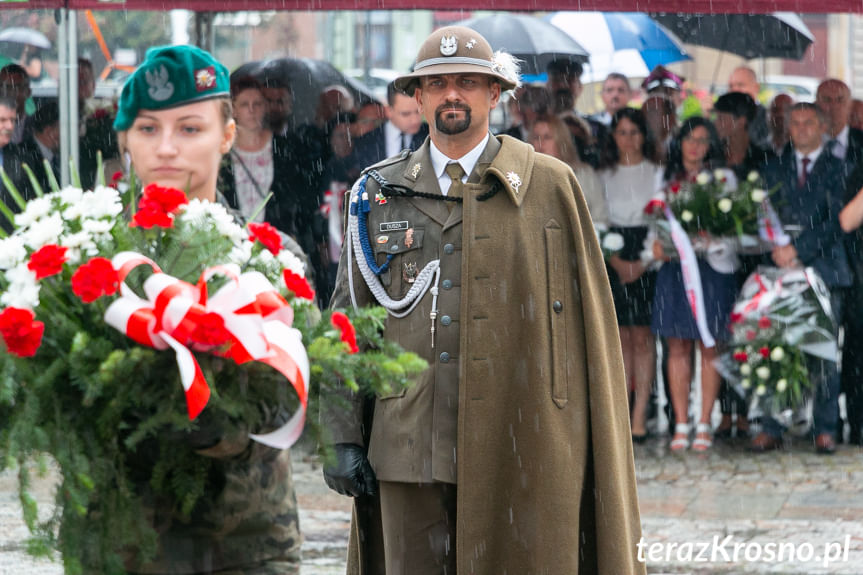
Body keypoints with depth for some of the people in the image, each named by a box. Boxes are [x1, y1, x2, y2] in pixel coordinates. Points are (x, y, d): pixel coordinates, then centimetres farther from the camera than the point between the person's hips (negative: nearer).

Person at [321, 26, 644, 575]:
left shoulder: (551, 186, 5)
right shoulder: (381, 194, 12)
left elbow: (590, 321, 4)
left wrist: (593, 441, -1)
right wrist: (341, 437, 5)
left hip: (517, 447, -2)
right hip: (409, 448, 2)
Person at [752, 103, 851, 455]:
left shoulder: (836, 169, 7)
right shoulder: (774, 170, 17)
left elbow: (836, 222, -3)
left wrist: (798, 250, -11)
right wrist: (777, 252, -7)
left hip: (823, 269, -2)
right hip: (781, 268, 2)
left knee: (822, 355, -3)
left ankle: (825, 430, 3)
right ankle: (771, 430, -1)